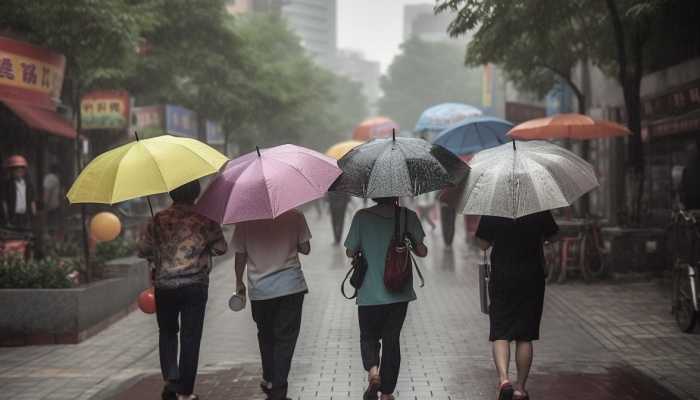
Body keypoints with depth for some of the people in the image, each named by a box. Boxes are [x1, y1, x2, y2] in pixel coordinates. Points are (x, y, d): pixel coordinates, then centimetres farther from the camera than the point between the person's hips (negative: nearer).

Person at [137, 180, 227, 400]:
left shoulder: (159, 219, -4)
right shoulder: (204, 219, -6)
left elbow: (143, 250, -2)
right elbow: (220, 248, 0)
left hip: (165, 285, 1)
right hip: (195, 285, -1)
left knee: (167, 333, 19)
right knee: (191, 338, 6)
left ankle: (171, 378, 1)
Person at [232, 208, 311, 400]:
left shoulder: (245, 221, -4)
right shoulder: (294, 216, -6)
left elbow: (240, 255, 1)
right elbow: (305, 249, -1)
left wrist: (239, 282, 16)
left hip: (259, 289, 1)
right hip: (291, 286, -1)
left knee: (265, 335, 21)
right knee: (285, 338, 3)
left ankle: (269, 381, 29)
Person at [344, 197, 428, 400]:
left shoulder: (362, 216, -5)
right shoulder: (408, 216, -4)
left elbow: (350, 252, 0)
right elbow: (422, 252, -2)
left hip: (369, 293, -1)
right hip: (399, 292, 1)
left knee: (368, 337, 16)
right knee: (391, 339, 12)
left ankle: (372, 370, -12)